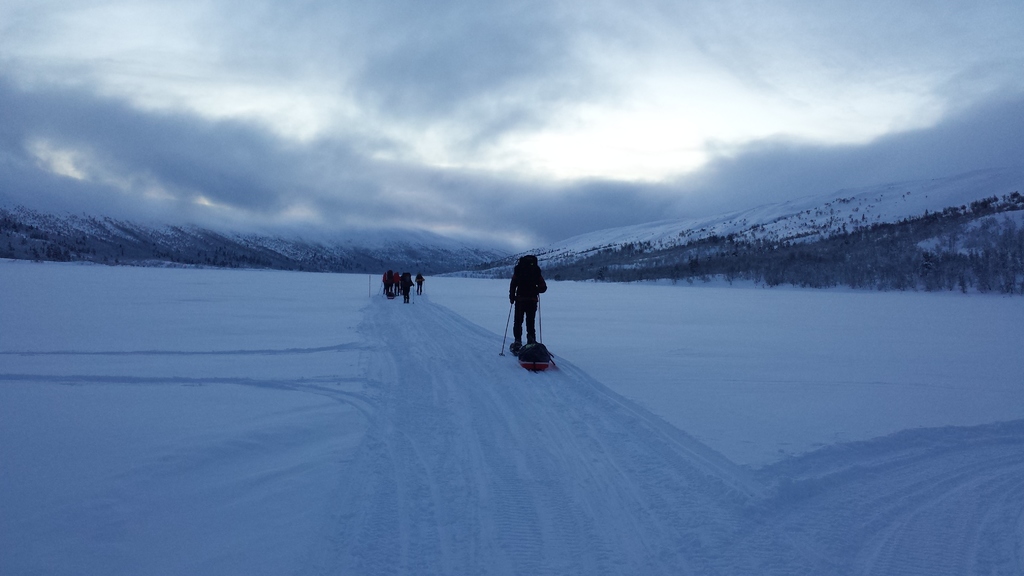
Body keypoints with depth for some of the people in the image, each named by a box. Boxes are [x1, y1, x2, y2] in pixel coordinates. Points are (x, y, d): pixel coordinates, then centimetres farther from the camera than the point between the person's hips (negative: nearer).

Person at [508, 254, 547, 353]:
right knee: (531, 323, 12)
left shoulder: (518, 269, 1)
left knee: (518, 322, 7)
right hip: (532, 300, 1)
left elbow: (513, 284, -5)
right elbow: (543, 287, 1)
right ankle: (531, 342, 7)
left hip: (520, 300, -1)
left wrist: (511, 297, 3)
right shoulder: (537, 271, 3)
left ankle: (518, 342, -1)